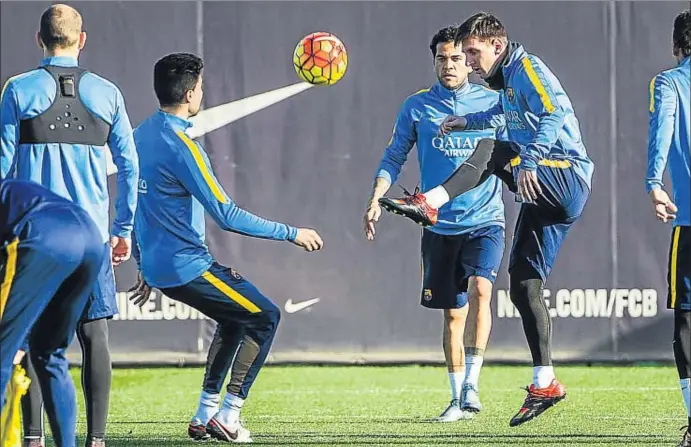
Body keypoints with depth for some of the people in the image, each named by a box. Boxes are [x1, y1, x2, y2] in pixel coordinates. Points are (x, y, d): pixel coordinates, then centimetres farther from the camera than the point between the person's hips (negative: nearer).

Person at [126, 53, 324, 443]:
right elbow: (228, 216, -20)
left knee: (237, 316, 25)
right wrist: (292, 233, -12)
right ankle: (228, 416, 0)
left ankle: (206, 413, 22)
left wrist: (145, 267, 29)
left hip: (156, 264, 9)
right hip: (186, 266, -9)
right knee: (266, 317, 1)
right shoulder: (181, 145, -20)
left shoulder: (141, 135, 8)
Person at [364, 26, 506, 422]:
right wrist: (377, 197, -3)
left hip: (485, 221, -2)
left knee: (480, 290, -26)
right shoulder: (417, 107, 4)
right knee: (453, 314, 7)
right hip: (440, 226, 2)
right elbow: (394, 158, 9)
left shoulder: (492, 102, 1)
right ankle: (458, 400, 18)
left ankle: (471, 384, -21)